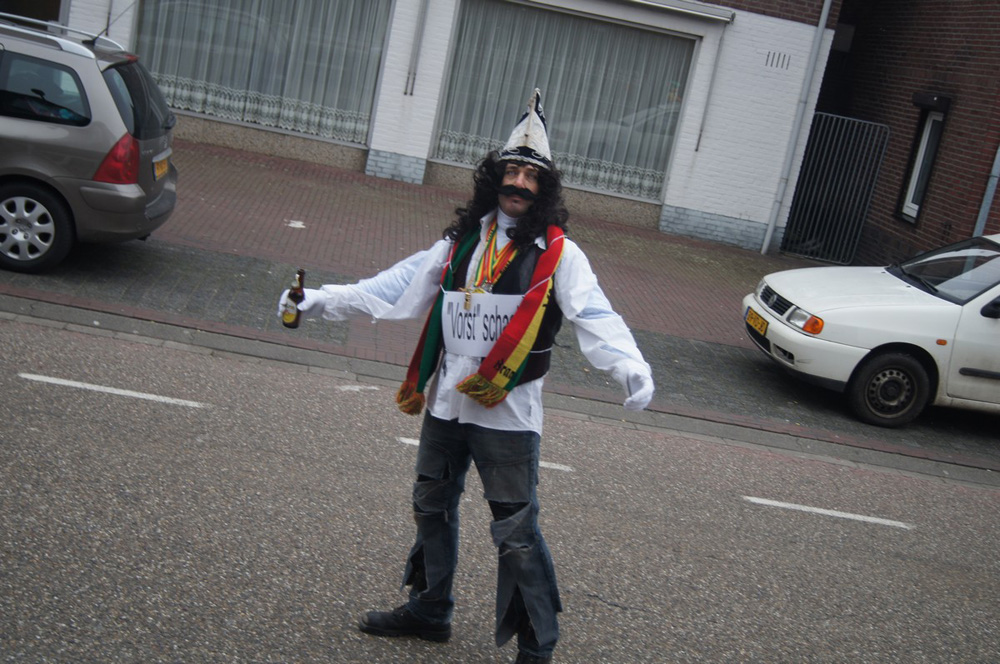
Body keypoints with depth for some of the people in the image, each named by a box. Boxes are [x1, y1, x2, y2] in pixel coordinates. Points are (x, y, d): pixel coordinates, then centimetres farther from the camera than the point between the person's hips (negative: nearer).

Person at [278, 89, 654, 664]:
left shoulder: (557, 254, -7)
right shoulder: (461, 243, 8)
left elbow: (594, 316, -20)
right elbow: (397, 287, 10)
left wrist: (631, 367, -38)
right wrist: (323, 300, 6)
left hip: (508, 414, -6)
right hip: (446, 403, 6)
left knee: (516, 532, -3)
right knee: (432, 508, 20)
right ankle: (430, 611, 40)